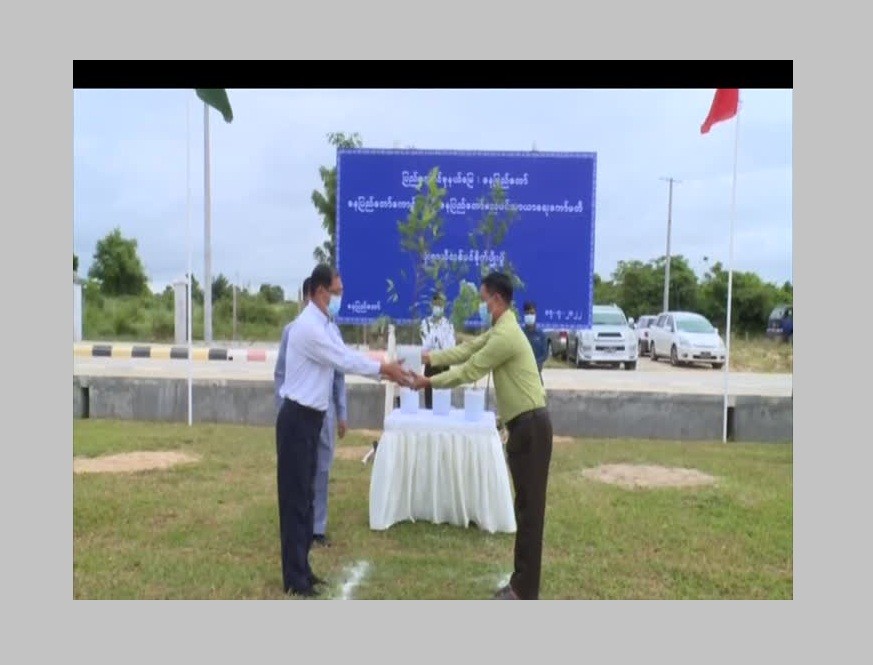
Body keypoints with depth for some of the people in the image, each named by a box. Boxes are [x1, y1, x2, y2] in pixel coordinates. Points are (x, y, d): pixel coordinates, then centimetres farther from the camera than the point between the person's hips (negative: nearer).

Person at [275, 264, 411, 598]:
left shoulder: (326, 326, 12)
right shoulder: (308, 327, -20)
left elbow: (348, 357, 11)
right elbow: (345, 361, -19)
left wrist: (385, 370, 1)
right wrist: (384, 368, -9)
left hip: (311, 417, 10)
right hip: (297, 419, -10)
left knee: (306, 493, 15)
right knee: (295, 496, -1)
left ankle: (302, 567, 28)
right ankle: (294, 577, 11)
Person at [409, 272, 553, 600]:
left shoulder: (505, 335, -18)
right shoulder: (499, 331, 15)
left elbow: (469, 371, -13)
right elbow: (468, 348, 20)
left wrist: (429, 381, -2)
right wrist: (433, 356, 14)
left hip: (531, 426, -11)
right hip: (524, 425, 11)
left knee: (530, 507, -3)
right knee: (525, 505, 15)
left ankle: (525, 592, 8)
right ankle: (521, 583, 26)